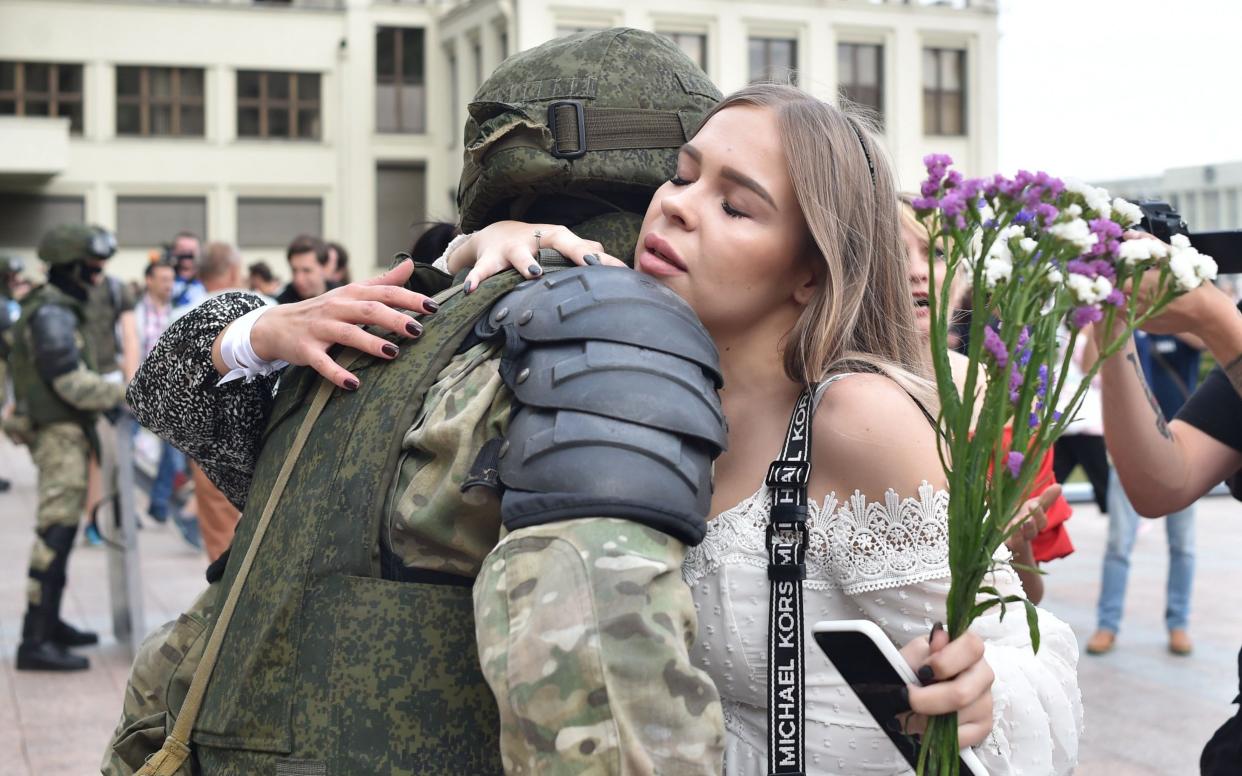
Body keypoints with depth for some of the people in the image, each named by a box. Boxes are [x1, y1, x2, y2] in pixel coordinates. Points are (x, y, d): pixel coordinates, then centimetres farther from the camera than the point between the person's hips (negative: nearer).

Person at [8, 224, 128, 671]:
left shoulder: (62, 310, 15)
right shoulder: (52, 315, -16)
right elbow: (72, 382, -21)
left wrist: (112, 398, 14)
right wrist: (125, 394, -15)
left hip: (66, 432, 11)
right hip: (60, 433, -11)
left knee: (59, 530, 16)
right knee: (55, 532, -12)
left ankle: (49, 623, 26)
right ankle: (35, 643, -12)